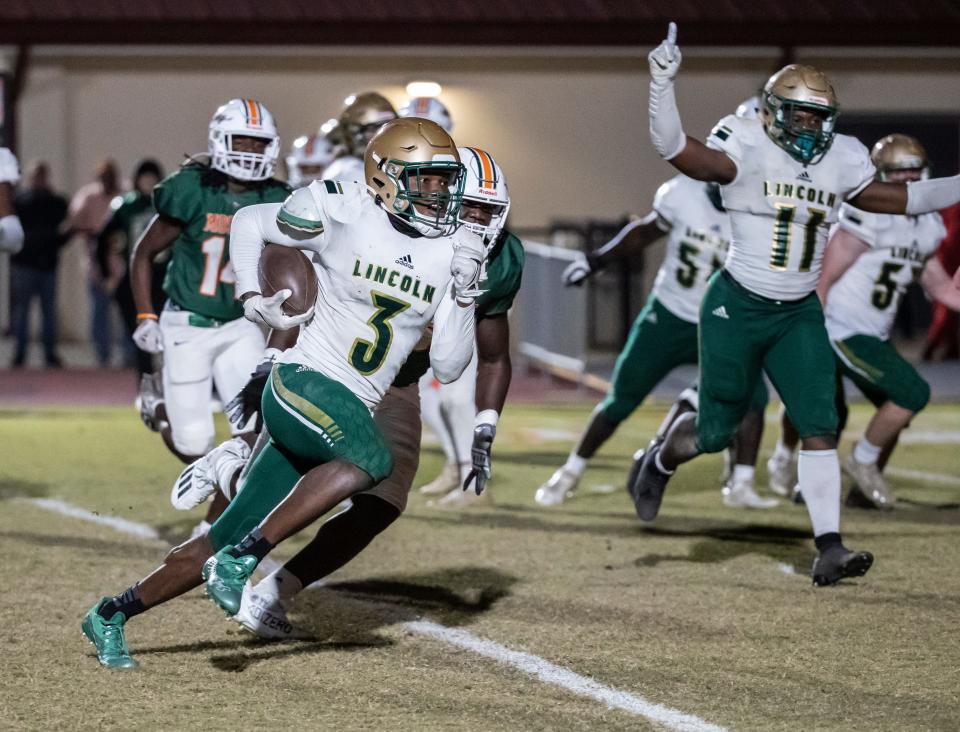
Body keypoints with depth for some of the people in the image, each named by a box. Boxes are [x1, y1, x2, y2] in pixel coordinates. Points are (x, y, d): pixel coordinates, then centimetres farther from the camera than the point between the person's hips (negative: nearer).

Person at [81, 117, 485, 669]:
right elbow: (248, 224, 10)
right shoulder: (342, 215, -8)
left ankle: (113, 615, 20)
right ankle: (241, 560, -28)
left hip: (352, 410, 6)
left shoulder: (452, 252, 4)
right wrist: (251, 299, -2)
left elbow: (448, 366, 3)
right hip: (302, 382, -6)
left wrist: (464, 299, -11)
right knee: (372, 459, -35)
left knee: (230, 541, 6)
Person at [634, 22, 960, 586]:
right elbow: (676, 150, -26)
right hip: (737, 307, -4)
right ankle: (660, 462, 42)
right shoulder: (748, 149, -13)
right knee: (717, 430, 7)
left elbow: (898, 198, 16)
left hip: (799, 315, 4)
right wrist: (663, 86, -41)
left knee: (820, 425, -10)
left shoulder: (841, 161, 2)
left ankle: (829, 550, -12)